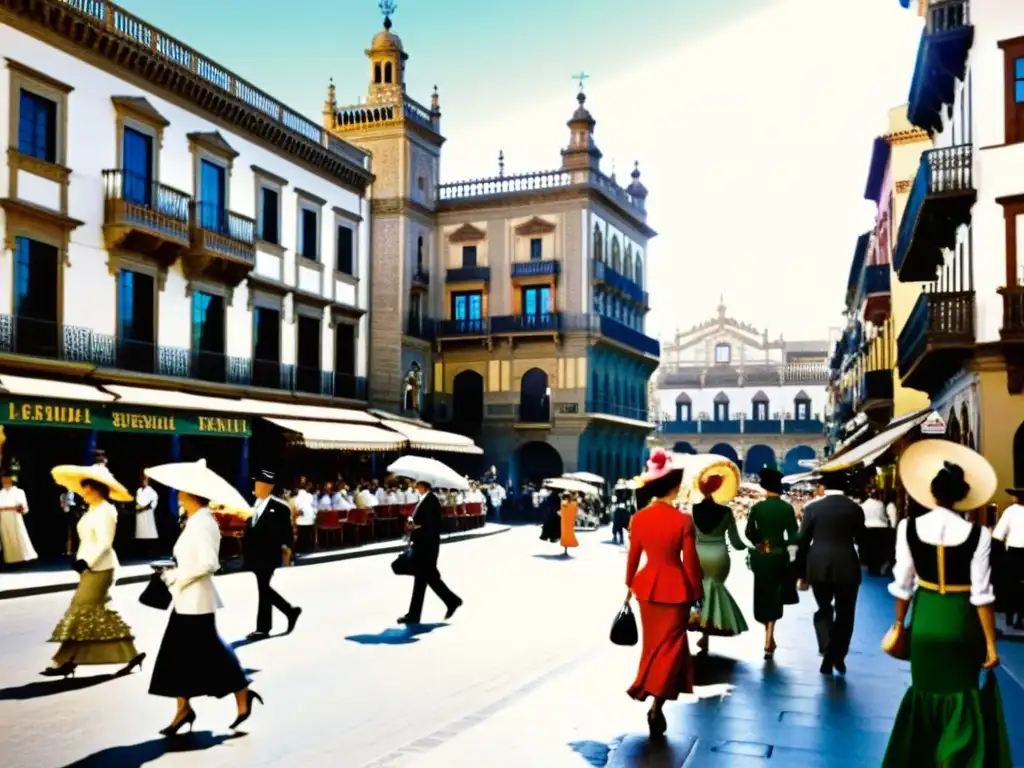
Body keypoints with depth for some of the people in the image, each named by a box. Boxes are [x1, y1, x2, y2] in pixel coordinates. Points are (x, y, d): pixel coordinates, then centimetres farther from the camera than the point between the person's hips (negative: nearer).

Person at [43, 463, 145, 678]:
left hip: (99, 567, -10)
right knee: (98, 613, 9)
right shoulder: (94, 510, 16)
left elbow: (104, 542, -23)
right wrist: (82, 561, 19)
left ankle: (65, 661, -1)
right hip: (92, 567, 10)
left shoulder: (105, 510, -15)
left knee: (82, 611, -6)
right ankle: (131, 654, 12)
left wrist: (86, 561, -28)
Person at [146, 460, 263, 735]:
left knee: (206, 653, -1)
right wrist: (175, 574, 7)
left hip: (196, 599, -10)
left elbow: (209, 563, -27)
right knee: (177, 655, 10)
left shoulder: (202, 523, -19)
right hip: (185, 599, 10)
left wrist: (176, 576, -18)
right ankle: (184, 708, 18)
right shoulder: (194, 521, 11)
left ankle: (243, 695, 13)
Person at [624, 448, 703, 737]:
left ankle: (645, 691, 30)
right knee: (670, 644, 5)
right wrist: (696, 592, 2)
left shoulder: (638, 518, -4)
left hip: (647, 587, 4)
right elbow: (690, 562, -12)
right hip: (675, 588, -4)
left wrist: (629, 584, 20)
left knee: (653, 643, 19)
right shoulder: (683, 520, -17)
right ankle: (656, 704, -2)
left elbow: (633, 556, 5)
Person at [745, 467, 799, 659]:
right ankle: (769, 640, 1)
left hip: (760, 557, 1)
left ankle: (769, 638, 28)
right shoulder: (787, 508, -8)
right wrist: (783, 543, 10)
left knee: (762, 595, 16)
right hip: (778, 557, -1)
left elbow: (749, 533, -6)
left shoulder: (757, 507, -5)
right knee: (774, 596, 7)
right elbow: (794, 536, -10)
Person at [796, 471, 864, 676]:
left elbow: (803, 541, -2)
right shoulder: (855, 508, -1)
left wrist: (802, 574, 6)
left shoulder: (813, 507, -3)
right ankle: (836, 656, 14)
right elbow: (860, 539, 6)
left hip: (818, 567, 0)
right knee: (844, 613, 13)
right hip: (847, 567, 0)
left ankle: (827, 651, -2)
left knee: (823, 609, 16)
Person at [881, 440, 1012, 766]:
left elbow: (903, 585, -3)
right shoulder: (977, 535, -16)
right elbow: (981, 596, -12)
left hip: (924, 618, 2)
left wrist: (899, 624, 12)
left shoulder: (909, 528, -10)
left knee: (924, 692, 20)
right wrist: (990, 643, -3)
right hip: (961, 620, -2)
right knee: (960, 698, 14)